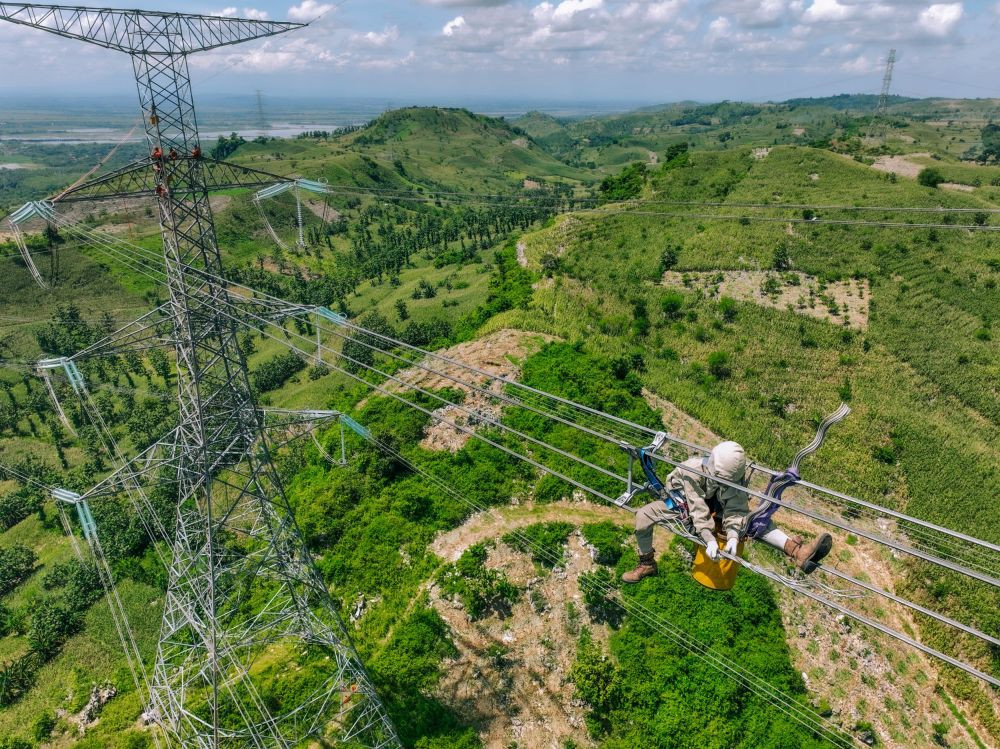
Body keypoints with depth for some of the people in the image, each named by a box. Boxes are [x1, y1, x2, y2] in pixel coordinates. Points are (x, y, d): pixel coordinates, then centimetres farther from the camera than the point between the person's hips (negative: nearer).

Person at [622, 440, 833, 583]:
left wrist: (732, 536, -43)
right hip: (683, 503, -2)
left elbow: (735, 509, -28)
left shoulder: (735, 476, -25)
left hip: (715, 506, 2)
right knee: (643, 516, -25)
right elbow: (698, 509, -37)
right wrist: (709, 540, -43)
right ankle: (647, 564, -4)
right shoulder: (692, 470, -36)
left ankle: (797, 552, -37)